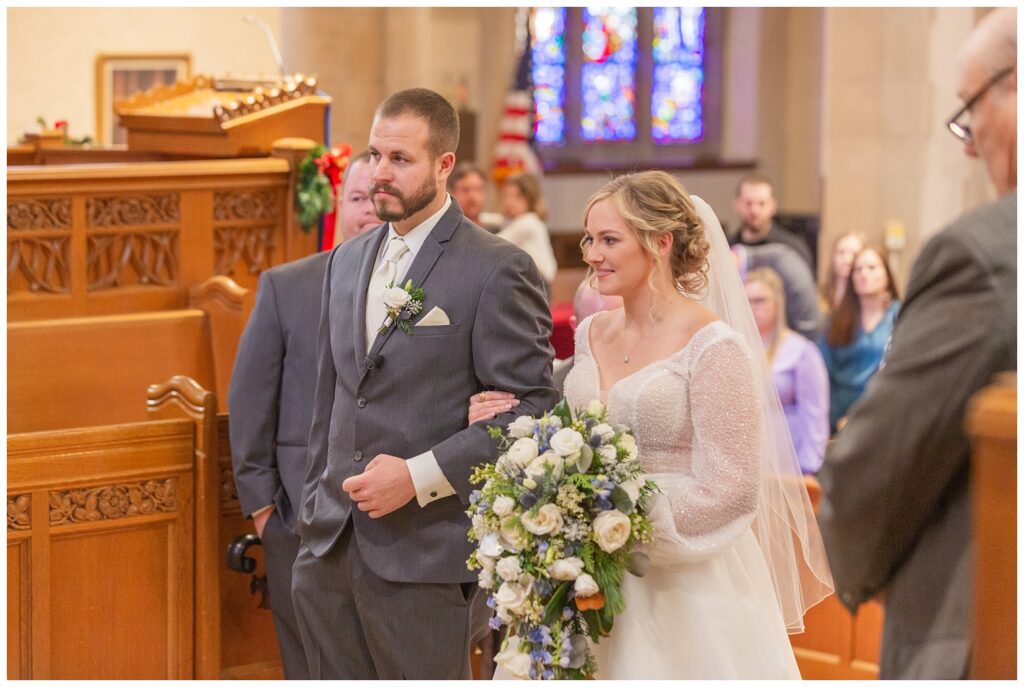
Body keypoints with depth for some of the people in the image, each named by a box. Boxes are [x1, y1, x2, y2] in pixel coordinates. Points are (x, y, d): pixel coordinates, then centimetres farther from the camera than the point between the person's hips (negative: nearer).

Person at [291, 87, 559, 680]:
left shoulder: (498, 270, -8)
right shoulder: (348, 261, 14)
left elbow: (533, 408, -12)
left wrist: (418, 477, -17)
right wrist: (316, 508, 17)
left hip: (423, 553, -6)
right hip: (330, 551, 6)